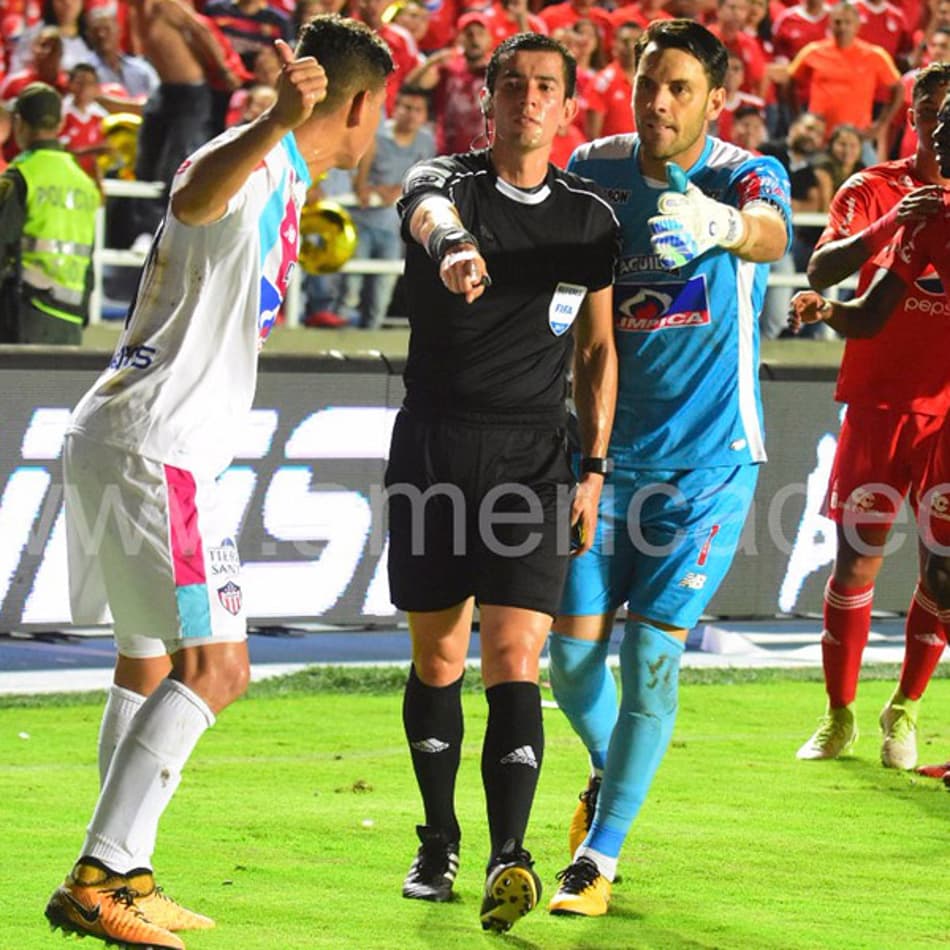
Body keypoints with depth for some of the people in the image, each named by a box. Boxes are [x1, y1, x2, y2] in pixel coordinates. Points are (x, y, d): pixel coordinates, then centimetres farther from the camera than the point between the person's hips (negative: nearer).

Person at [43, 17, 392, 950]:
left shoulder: (283, 179, 16)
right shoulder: (250, 166, -16)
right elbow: (196, 194, -43)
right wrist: (277, 123, -62)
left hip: (132, 446, 11)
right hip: (150, 447, -11)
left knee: (149, 667, 18)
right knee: (214, 665, -15)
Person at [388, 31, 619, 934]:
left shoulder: (591, 217, 7)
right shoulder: (444, 181, -3)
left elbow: (597, 350, 16)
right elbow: (431, 212, -31)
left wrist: (594, 466, 7)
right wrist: (455, 247, -56)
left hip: (534, 456, 0)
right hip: (433, 446, 0)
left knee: (513, 662, -13)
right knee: (436, 663, 8)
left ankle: (508, 859, -21)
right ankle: (439, 841, 26)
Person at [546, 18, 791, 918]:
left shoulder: (747, 175, -12)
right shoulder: (594, 170, -1)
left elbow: (769, 233, -35)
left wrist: (721, 226, -60)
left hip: (708, 459, -3)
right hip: (604, 449, 3)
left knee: (651, 657, -8)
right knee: (573, 652, 2)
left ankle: (597, 860, 4)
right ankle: (608, 774, 35)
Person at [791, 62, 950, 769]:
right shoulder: (873, 191, 2)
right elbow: (821, 270, -14)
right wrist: (890, 224, -28)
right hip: (878, 402, -1)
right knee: (856, 561, -1)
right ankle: (839, 716, 11)